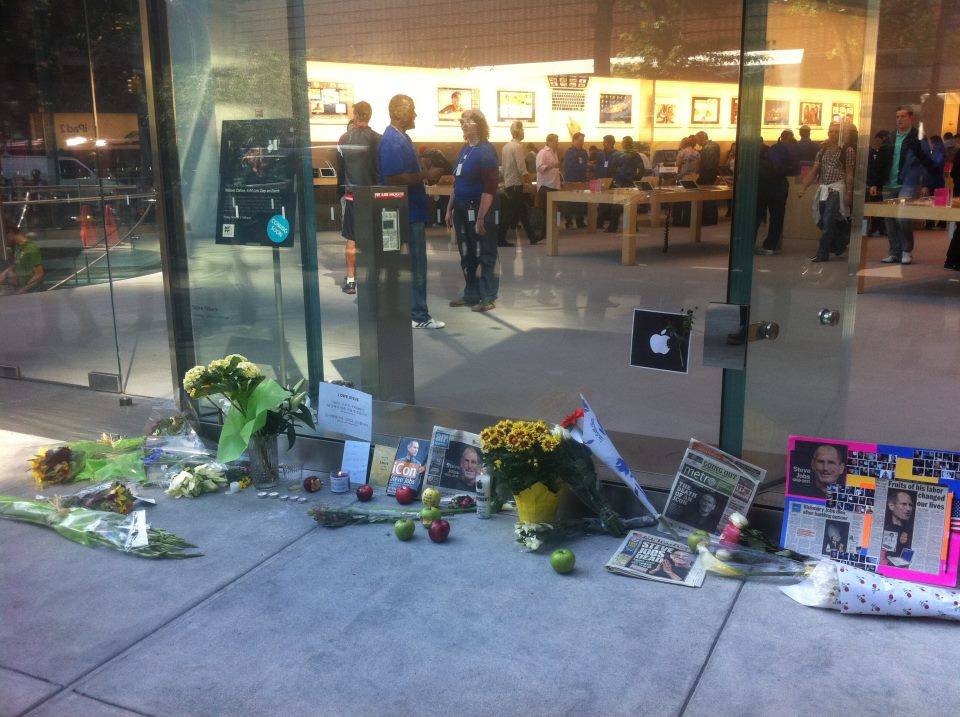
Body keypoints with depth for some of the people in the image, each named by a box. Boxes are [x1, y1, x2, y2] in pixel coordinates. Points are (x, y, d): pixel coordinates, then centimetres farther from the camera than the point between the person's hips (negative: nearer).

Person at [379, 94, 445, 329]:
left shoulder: (401, 137, 16)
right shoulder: (392, 141, -17)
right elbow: (395, 179, -25)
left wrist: (428, 174, 10)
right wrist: (426, 175, -17)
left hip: (413, 211, 10)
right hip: (408, 212, -10)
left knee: (414, 264, 14)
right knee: (415, 265, -5)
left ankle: (416, 312, 22)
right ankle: (418, 316, 2)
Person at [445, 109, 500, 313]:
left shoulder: (486, 151, -12)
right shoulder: (464, 150, 13)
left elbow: (489, 188, -19)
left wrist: (481, 218, -23)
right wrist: (450, 209, 16)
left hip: (479, 211, -8)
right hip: (462, 210, 9)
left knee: (485, 255, 0)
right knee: (467, 255, 14)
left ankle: (488, 298, 7)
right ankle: (471, 295, 24)